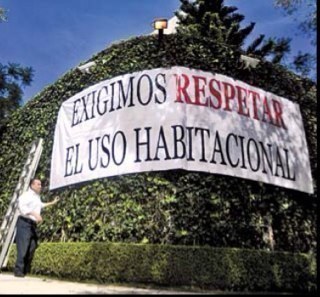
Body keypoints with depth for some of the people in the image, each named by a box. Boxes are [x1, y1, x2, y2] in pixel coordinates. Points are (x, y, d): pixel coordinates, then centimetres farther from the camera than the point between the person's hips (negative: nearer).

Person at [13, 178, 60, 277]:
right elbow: (22, 206, -24)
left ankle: (26, 270, 16)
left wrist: (53, 202, 42)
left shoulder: (37, 197, 20)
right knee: (23, 248, -10)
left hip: (33, 224, 9)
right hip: (24, 223, -9)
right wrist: (35, 214, -31)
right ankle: (18, 271, -4)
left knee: (32, 248, 7)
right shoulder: (27, 195, -8)